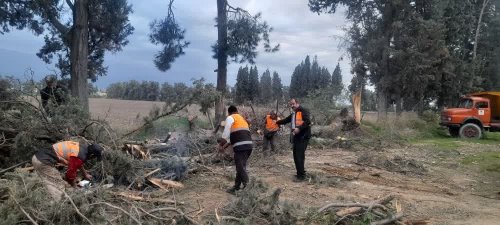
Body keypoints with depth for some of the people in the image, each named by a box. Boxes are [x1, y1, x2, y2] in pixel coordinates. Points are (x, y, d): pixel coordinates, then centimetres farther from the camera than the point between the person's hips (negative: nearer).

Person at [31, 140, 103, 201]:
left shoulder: (82, 146, 10)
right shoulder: (80, 156, -17)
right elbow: (70, 174, -7)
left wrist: (85, 174, 42)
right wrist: (75, 187, 11)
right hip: (43, 162, -9)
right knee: (59, 187, -4)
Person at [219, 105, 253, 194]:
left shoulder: (230, 118, 4)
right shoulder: (242, 118, 29)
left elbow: (226, 133, -3)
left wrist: (222, 142, 13)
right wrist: (226, 144, 32)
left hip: (241, 146, -8)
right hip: (248, 144, 9)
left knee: (241, 168, -6)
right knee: (241, 167, 17)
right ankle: (236, 187, 26)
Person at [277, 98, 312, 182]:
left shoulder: (303, 111, -8)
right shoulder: (293, 114, 20)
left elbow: (308, 121, -20)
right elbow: (286, 120, 34)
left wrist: (299, 128, -28)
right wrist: (277, 122, 31)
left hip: (303, 137, -9)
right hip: (296, 137, 9)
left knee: (299, 156, -12)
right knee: (296, 156, 11)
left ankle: (301, 176, -7)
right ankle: (300, 173, 21)